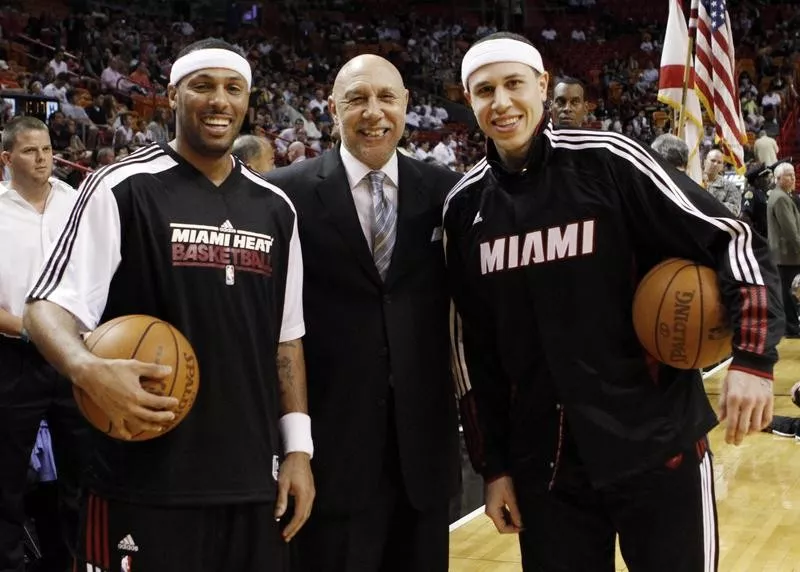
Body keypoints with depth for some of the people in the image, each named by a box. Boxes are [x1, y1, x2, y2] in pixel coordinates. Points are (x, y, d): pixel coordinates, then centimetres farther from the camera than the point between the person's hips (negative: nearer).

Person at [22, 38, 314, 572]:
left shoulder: (276, 208, 10)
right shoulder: (122, 189, -5)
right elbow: (50, 307, -9)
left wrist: (298, 447, 7)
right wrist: (88, 369, -30)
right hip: (147, 486, -4)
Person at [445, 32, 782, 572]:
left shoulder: (606, 161, -9)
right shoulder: (465, 204, 2)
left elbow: (731, 238, -8)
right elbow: (473, 343, 7)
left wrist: (753, 357, -21)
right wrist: (493, 463, 8)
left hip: (658, 447, -3)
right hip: (544, 463, 3)